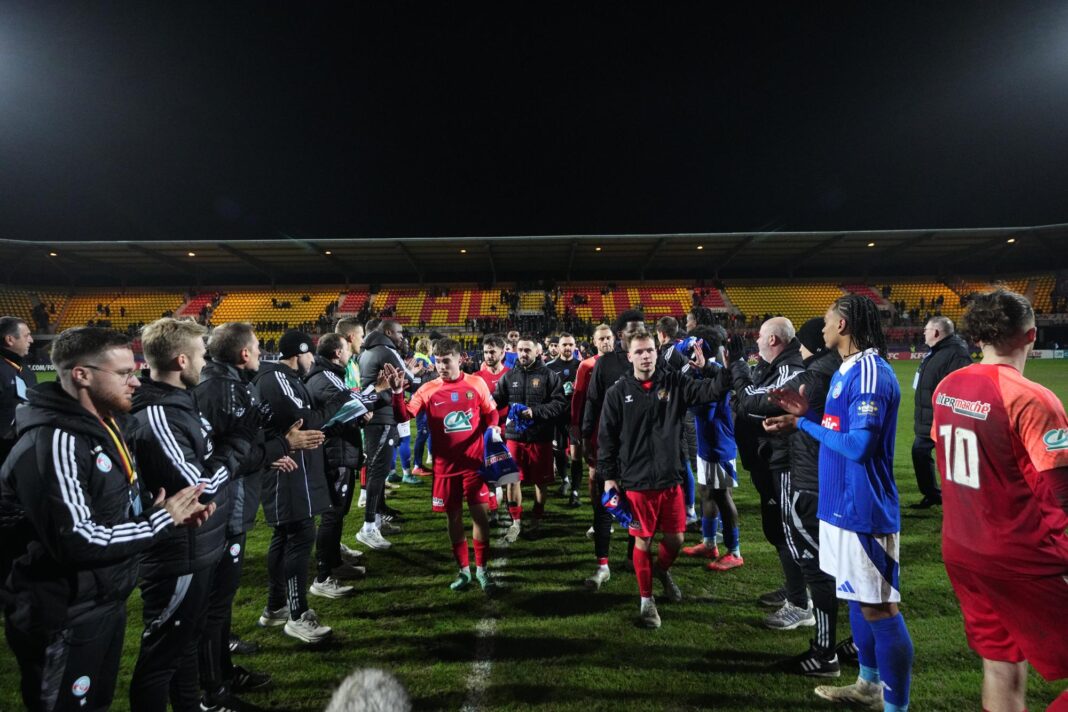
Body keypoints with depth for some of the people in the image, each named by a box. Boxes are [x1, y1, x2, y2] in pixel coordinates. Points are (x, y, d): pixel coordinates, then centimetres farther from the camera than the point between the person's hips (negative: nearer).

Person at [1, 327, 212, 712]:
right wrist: (161, 520, -21)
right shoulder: (53, 443, -27)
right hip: (65, 621, -9)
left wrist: (173, 511, -4)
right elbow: (76, 542, -32)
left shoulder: (107, 425, 5)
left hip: (107, 603, 9)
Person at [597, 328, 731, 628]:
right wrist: (608, 476, -3)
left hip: (670, 479, 2)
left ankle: (662, 570, 46)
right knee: (642, 541, 8)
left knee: (675, 538, 12)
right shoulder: (618, 392, -5)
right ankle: (646, 600, 27)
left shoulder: (674, 383, 0)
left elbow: (717, 389, -5)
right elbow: (606, 437, -2)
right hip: (636, 482, -2)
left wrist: (707, 368, -22)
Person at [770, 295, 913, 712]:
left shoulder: (869, 372, -20)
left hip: (863, 509, -11)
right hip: (843, 504, 11)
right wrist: (807, 412, 3)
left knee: (879, 608, 0)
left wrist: (806, 423, -13)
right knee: (858, 600, 21)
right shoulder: (847, 371, 12)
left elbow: (858, 446, -26)